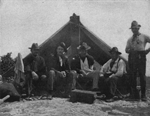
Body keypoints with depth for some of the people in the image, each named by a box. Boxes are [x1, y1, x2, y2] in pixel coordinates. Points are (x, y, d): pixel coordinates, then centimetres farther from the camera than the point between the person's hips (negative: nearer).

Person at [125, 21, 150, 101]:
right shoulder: (130, 39, 22)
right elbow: (126, 50, 16)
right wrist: (130, 50, -7)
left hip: (141, 56, -3)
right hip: (132, 57, 3)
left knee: (142, 76, -8)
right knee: (132, 76, -1)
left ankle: (143, 95, -4)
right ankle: (134, 94, 6)